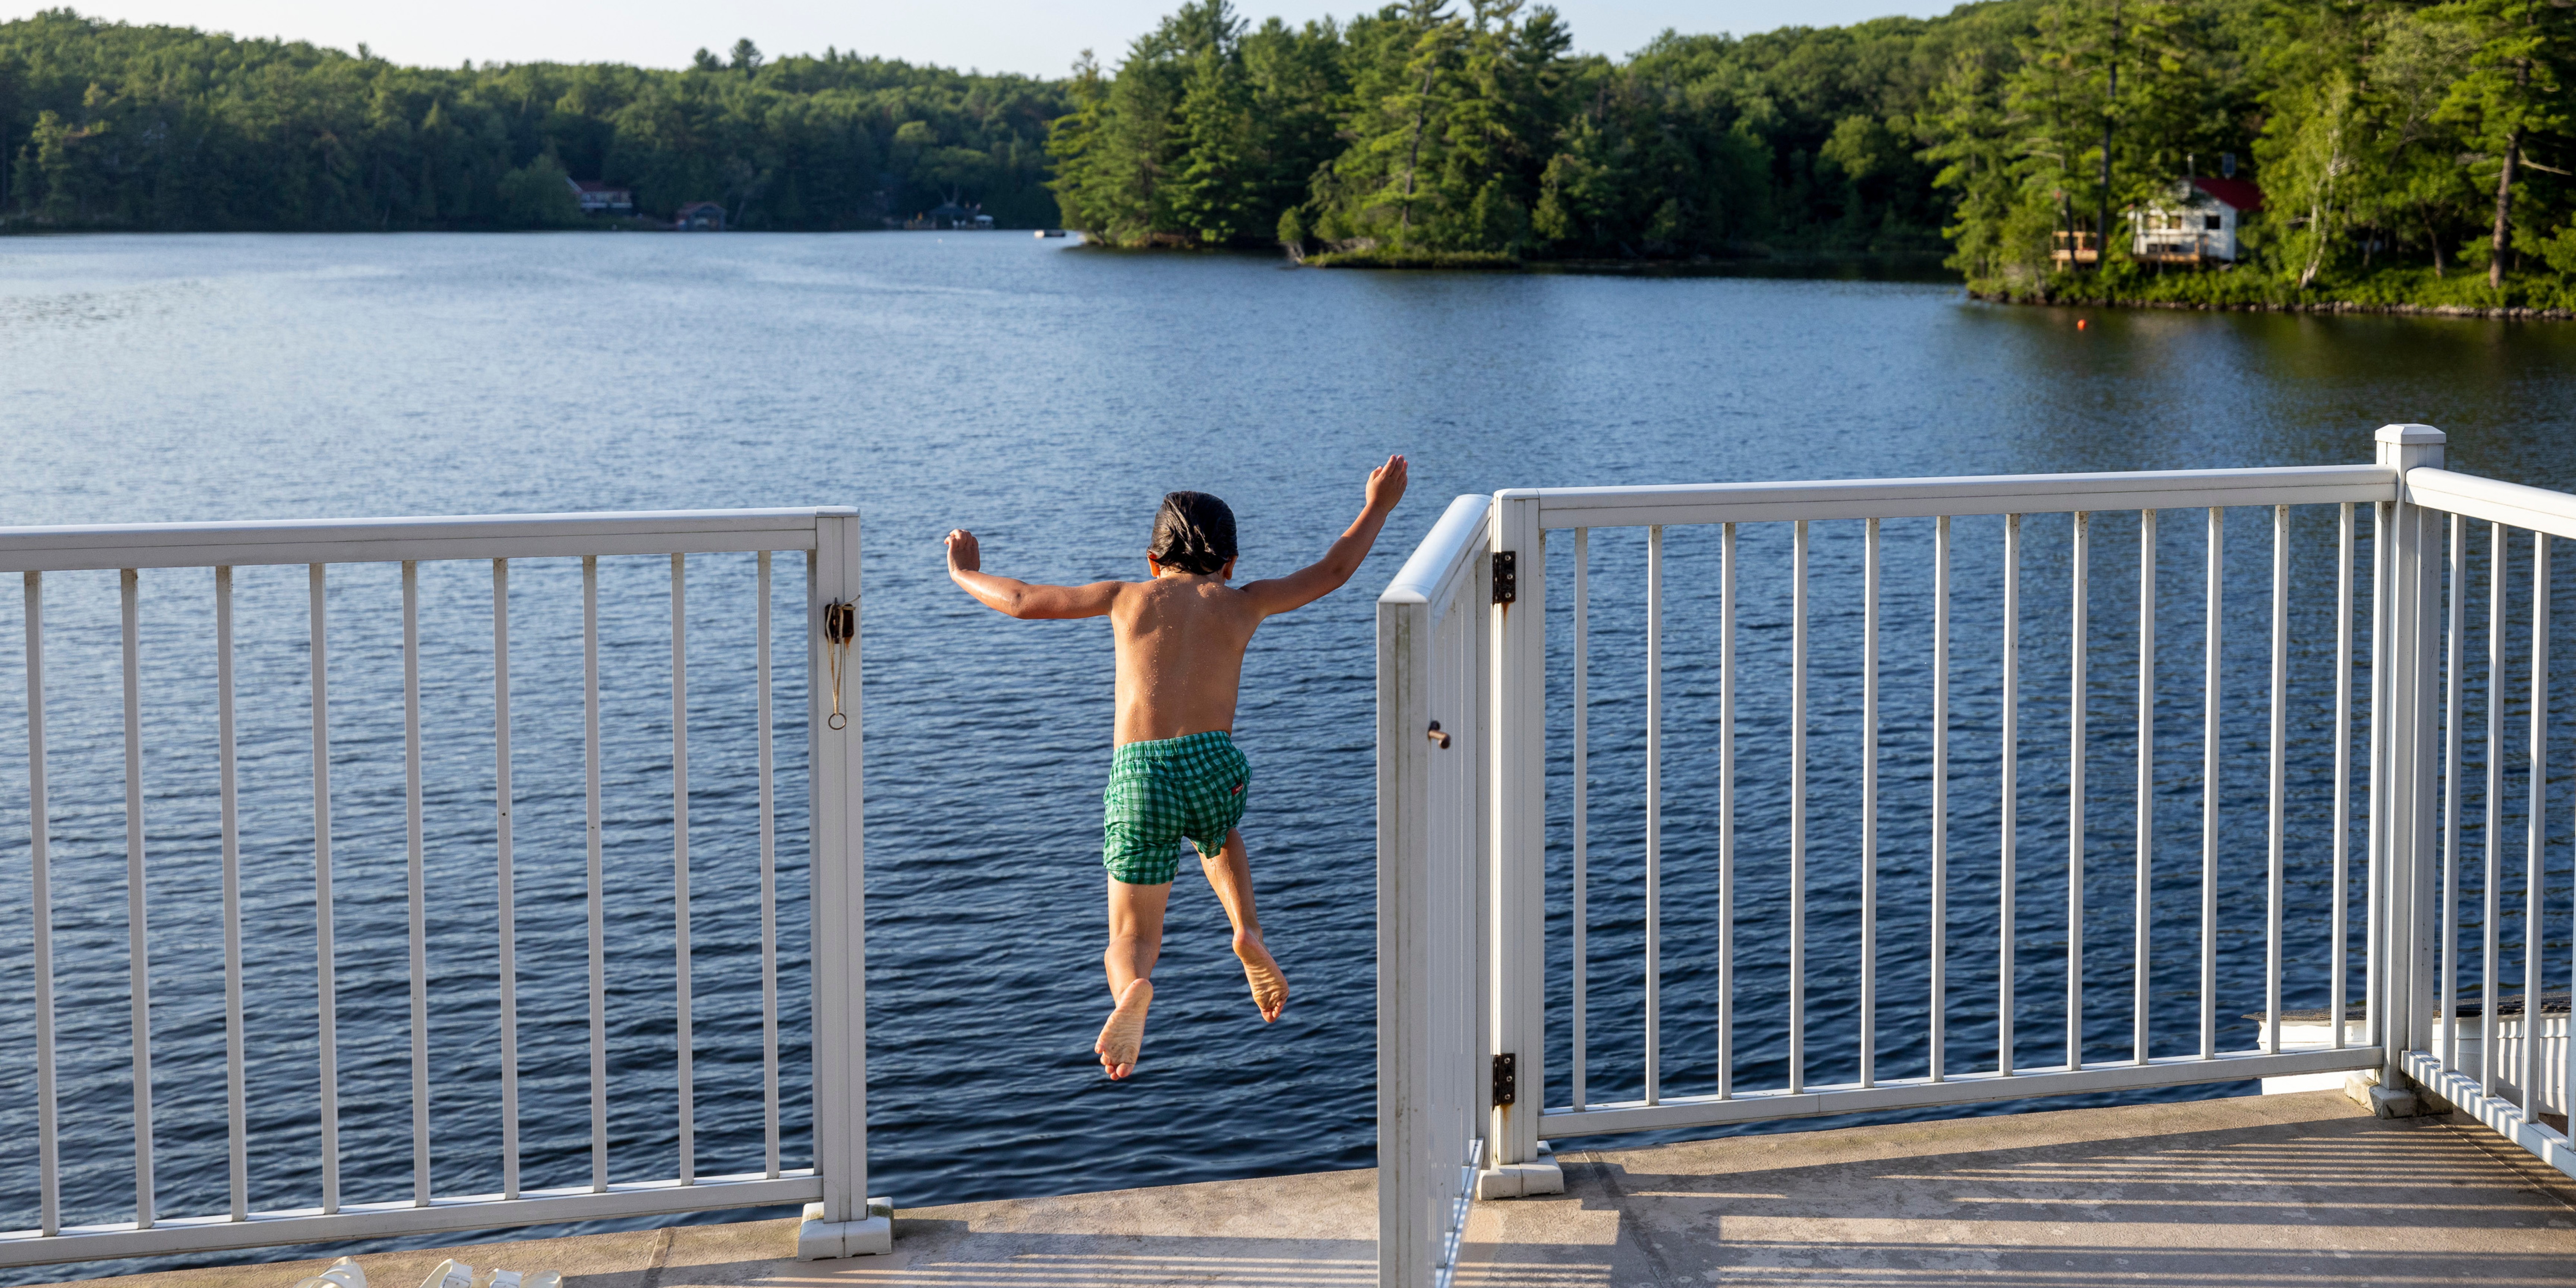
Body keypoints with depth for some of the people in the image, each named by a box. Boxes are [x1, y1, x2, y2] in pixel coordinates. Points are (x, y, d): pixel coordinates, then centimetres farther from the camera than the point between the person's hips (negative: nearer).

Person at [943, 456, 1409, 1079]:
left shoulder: (1129, 597, 18)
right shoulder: (1239, 602, 18)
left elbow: (1023, 601, 21)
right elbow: (1331, 571, 30)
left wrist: (965, 575, 40)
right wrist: (1378, 507, 44)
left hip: (1138, 777, -1)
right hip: (1213, 765, 1)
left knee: (1131, 940, 8)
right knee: (1219, 835, 39)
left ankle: (1133, 989, -29)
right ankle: (1248, 933, 11)